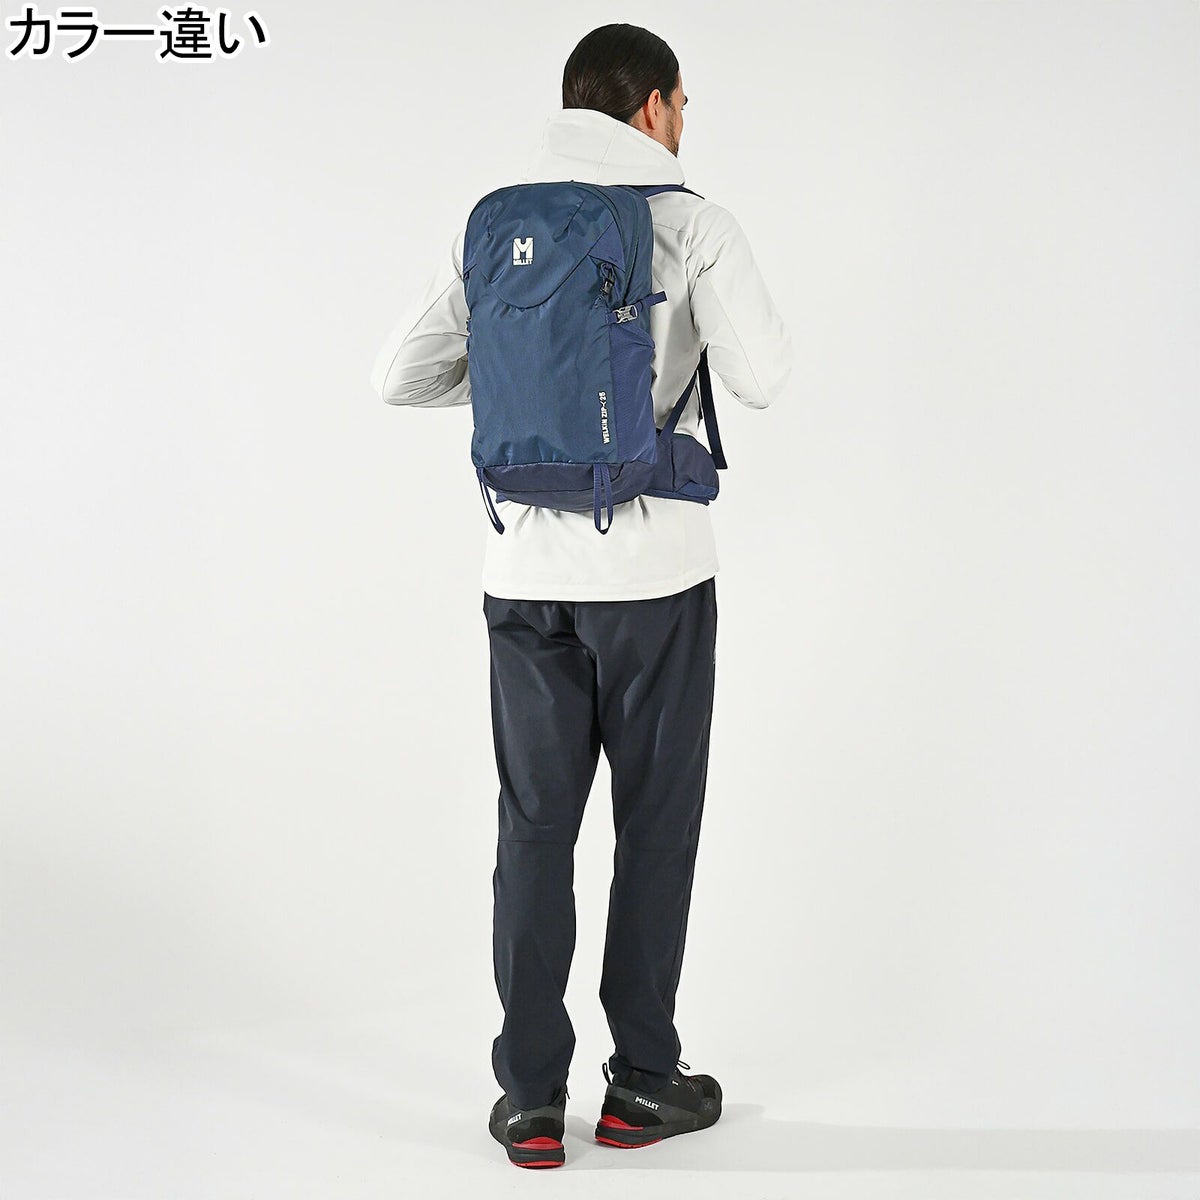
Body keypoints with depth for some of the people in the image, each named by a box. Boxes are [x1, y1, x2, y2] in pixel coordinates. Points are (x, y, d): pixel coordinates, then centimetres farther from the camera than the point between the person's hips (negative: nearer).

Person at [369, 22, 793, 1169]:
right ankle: (642, 1084, 19)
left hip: (527, 571, 4)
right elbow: (761, 378, -12)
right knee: (655, 825, 9)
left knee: (534, 828, 10)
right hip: (654, 568, -3)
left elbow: (401, 376, 5)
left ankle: (531, 1099, 15)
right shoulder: (693, 222, -5)